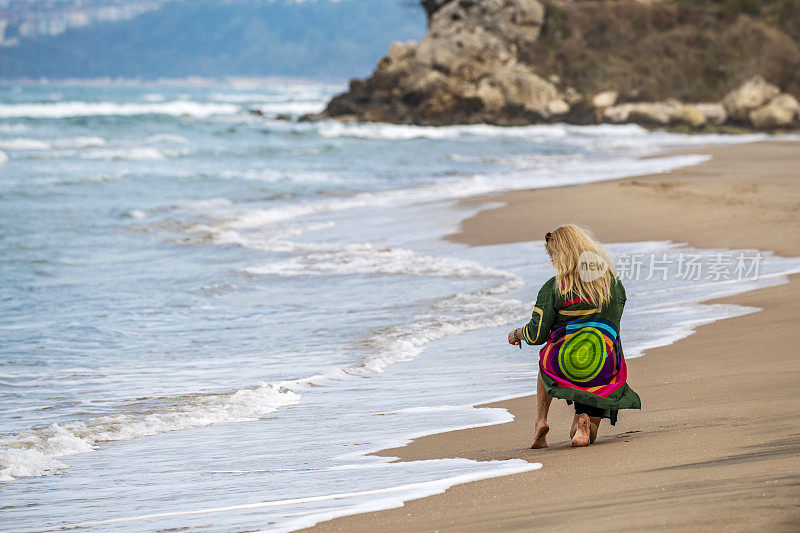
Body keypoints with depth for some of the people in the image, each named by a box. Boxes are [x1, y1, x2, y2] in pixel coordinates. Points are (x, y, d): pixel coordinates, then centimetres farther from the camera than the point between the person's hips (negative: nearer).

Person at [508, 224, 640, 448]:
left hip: (563, 368, -2)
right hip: (605, 372, 2)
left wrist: (516, 334, 18)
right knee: (587, 436, 21)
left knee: (545, 362, 37)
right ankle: (583, 423, -17)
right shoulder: (614, 282, 5)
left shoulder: (552, 288, -7)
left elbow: (537, 335, -3)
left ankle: (540, 421, 19)